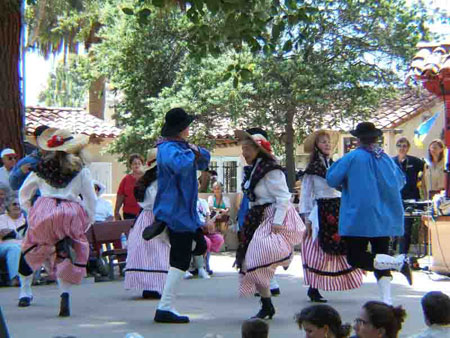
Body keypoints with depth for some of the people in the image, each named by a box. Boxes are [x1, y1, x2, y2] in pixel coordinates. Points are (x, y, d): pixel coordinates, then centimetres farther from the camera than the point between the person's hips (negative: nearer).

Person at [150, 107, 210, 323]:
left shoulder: (181, 145, 14)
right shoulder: (169, 149, -17)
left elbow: (204, 162, 21)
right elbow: (181, 165, -39)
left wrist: (197, 151, 0)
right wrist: (191, 154, -18)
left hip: (185, 210, 10)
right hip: (176, 211, -10)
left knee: (199, 246, 20)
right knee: (180, 261, -6)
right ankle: (165, 309, -3)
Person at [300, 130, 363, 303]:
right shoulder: (312, 168, 0)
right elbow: (306, 194, -1)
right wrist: (307, 219, -7)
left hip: (338, 211, 5)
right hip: (320, 211, -5)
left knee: (340, 250, 2)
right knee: (318, 250, -4)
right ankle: (313, 289, 2)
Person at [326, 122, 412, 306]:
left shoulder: (352, 158, -8)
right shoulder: (387, 159, 7)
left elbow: (332, 180, -2)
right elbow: (400, 181, 20)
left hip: (360, 218, -6)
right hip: (385, 218, 6)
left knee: (355, 258, -4)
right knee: (380, 256, 11)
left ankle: (397, 261, -23)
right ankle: (386, 300, 1)